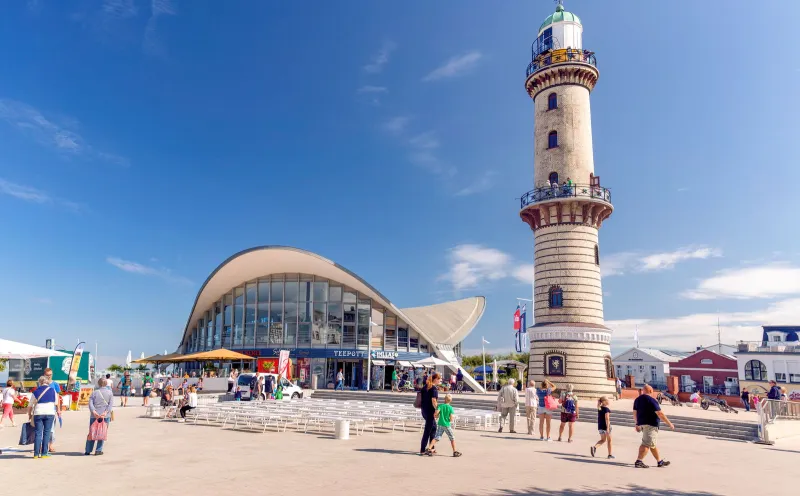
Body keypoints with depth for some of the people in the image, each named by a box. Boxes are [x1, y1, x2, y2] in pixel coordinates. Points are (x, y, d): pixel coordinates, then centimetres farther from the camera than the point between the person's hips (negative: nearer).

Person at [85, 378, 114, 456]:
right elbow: (111, 404, -7)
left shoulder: (94, 392, 8)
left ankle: (88, 451, 14)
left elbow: (90, 403, -4)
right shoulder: (110, 393, 6)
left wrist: (93, 412, -12)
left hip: (94, 416, 1)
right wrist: (106, 412, -13)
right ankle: (98, 450, 3)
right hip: (105, 416, -1)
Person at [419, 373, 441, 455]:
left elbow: (420, 396, 14)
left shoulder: (425, 386, 9)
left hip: (423, 410, 9)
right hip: (430, 411, -9)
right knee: (427, 431, 0)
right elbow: (434, 401, -21)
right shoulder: (434, 388, -15)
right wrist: (437, 410, -12)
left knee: (433, 427, 22)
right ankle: (422, 450, 5)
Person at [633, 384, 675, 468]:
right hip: (650, 424, -8)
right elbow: (660, 414, -15)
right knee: (647, 443, -8)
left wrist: (637, 424, 21)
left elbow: (635, 413, 14)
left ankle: (660, 461, 24)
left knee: (653, 444, 17)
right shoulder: (651, 400, -12)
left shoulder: (637, 400, 12)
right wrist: (669, 423, -8)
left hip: (642, 423, 9)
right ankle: (638, 461, -12)